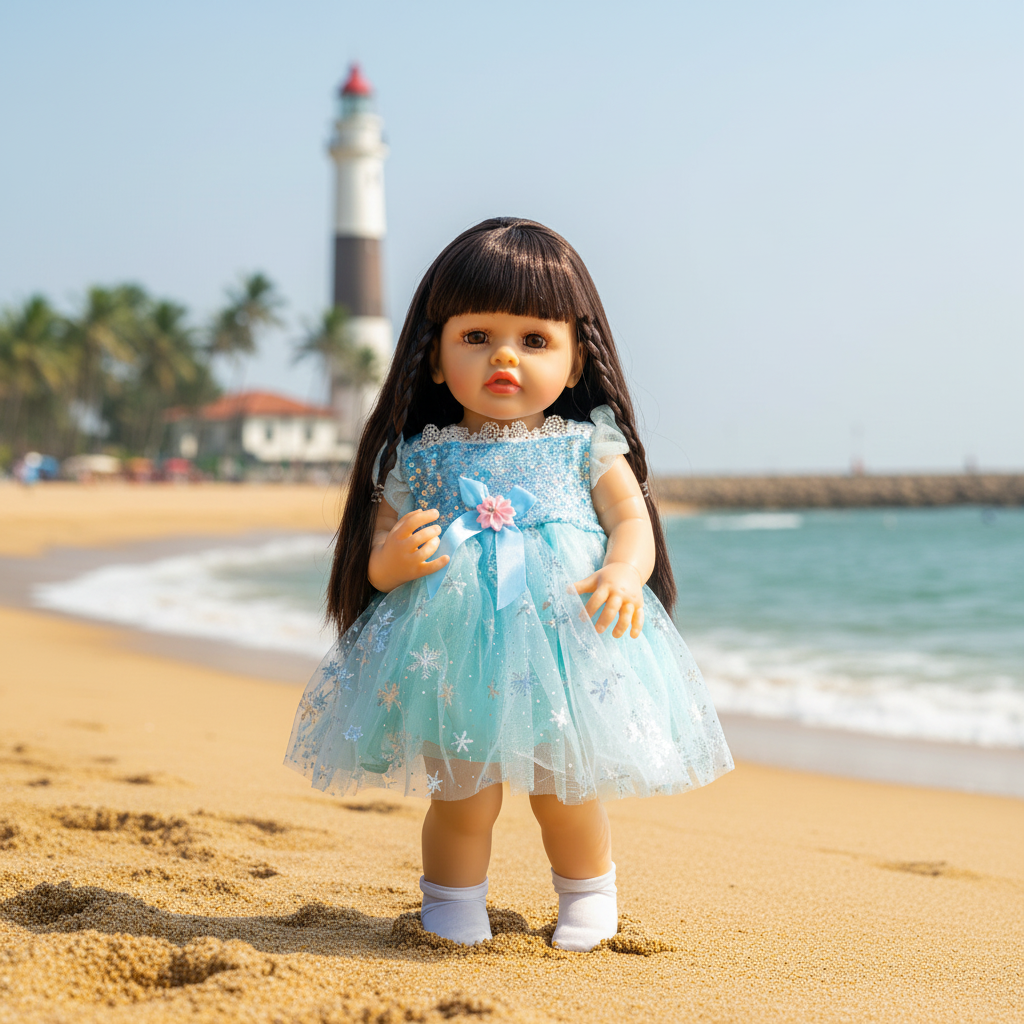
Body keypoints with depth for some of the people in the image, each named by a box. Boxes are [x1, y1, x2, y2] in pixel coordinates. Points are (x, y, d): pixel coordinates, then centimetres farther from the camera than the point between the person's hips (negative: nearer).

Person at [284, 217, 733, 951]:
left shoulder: (587, 445, 6)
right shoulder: (415, 458, 6)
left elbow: (633, 520, -1)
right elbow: (375, 558, 7)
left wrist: (623, 574, -23)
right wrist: (395, 560, -17)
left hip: (567, 648, 0)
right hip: (452, 659, 0)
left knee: (565, 794, 8)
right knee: (462, 799, 0)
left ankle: (589, 897, 36)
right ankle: (453, 908, 26)